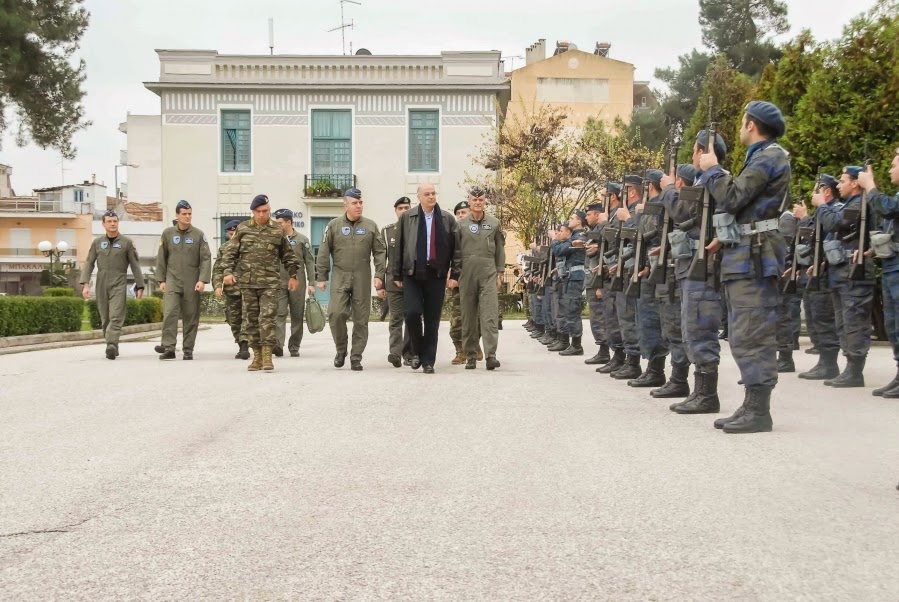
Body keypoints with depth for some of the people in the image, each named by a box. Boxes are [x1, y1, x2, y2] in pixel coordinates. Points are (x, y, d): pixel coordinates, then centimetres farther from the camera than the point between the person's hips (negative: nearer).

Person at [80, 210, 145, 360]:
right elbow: (89, 263, 7)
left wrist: (140, 286, 1)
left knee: (116, 317, -16)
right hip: (101, 285, 3)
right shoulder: (97, 242, 9)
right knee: (105, 318, 7)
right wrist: (85, 284, -5)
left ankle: (111, 346, -26)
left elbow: (135, 265, 4)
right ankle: (113, 347, 17)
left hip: (119, 285, -3)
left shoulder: (126, 242, 3)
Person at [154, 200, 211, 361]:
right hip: (172, 280, 0)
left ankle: (188, 349, 10)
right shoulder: (168, 233, 7)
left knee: (191, 316, 2)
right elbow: (161, 258, 10)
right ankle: (168, 347, -13)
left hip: (192, 282, 0)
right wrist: (161, 280, 6)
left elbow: (206, 258, -1)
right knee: (169, 313, -13)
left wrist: (203, 280, -11)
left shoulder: (199, 234, 3)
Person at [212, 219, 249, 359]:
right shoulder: (223, 248, 11)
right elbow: (217, 269, 9)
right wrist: (217, 286, -3)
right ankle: (242, 347, 20)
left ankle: (244, 346, -16)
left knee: (247, 318, -13)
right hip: (231, 290, 4)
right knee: (234, 321, 8)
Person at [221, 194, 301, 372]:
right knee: (251, 320, 6)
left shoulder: (277, 231, 6)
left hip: (270, 283, -2)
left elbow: (288, 255, 15)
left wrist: (293, 275, 12)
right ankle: (257, 355, 14)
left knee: (267, 318, -10)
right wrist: (228, 272, -4)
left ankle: (267, 356, -8)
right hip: (247, 282, 2)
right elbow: (230, 252, 7)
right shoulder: (243, 229, 7)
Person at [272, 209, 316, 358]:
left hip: (298, 283, -1)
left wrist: (311, 283, -4)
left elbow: (309, 262, 3)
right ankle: (278, 344, -22)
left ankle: (294, 347, 12)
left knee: (297, 316, 4)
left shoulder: (302, 239, 4)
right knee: (279, 314, -12)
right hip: (279, 283, 1)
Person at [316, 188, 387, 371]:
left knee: (361, 319, 2)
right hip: (340, 277, -1)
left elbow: (380, 251, 6)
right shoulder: (334, 225, 5)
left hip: (362, 279, 1)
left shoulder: (370, 226, 7)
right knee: (336, 313, -13)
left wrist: (379, 275, -4)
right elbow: (323, 253, 5)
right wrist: (321, 277, 2)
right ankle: (341, 349, 10)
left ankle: (356, 357, 11)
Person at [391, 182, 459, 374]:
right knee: (412, 313, -13)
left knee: (432, 320, 3)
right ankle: (417, 351, 11)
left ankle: (428, 361, 12)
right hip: (412, 274, -1)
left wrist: (455, 274, 0)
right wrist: (397, 274, 4)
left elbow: (456, 248, 6)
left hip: (436, 275, 1)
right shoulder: (407, 218, 5)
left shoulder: (447, 219, 6)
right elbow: (398, 247, 6)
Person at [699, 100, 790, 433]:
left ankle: (759, 412, -8)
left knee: (752, 335, -11)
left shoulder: (769, 156, -10)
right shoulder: (761, 157, 22)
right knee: (743, 336, 11)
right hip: (743, 256, 11)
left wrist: (711, 169, -4)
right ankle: (751, 406, 16)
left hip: (754, 259, -11)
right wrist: (725, 237, 18)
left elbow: (733, 197, -19)